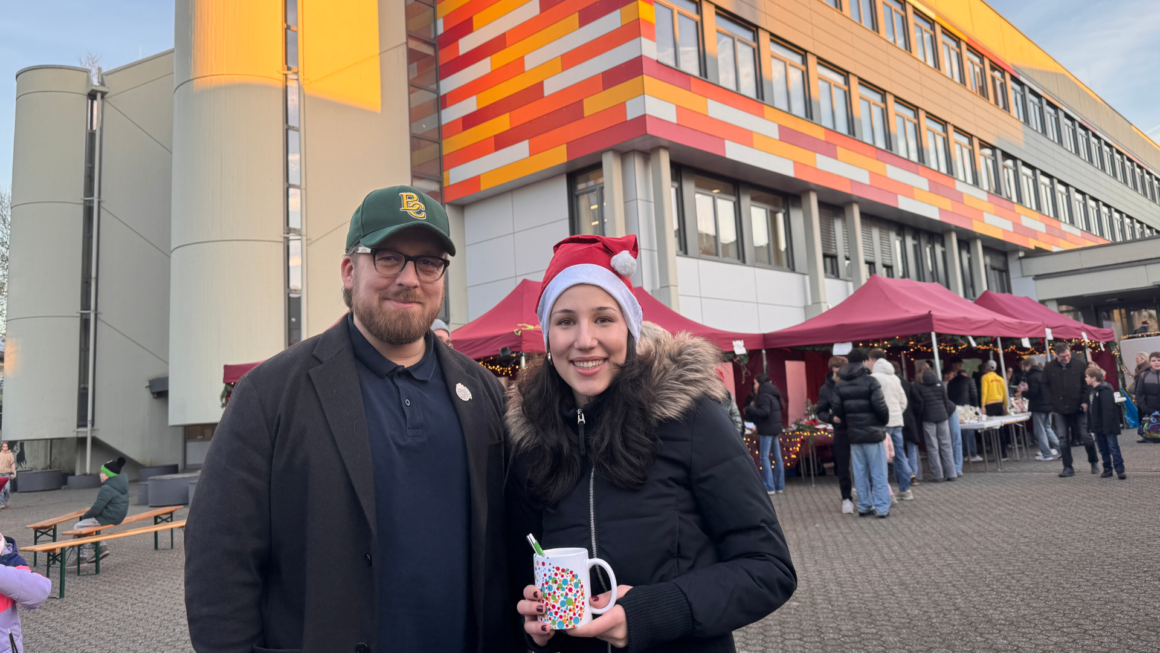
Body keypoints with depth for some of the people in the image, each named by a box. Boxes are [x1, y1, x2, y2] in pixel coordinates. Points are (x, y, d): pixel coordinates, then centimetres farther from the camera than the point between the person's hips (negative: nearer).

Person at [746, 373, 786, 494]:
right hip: (775, 429, 10)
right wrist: (753, 408, 11)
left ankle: (769, 487, -7)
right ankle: (780, 486, 14)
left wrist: (749, 409, -13)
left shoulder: (764, 396, -13)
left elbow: (764, 412, -22)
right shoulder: (771, 395, 17)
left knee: (764, 457, -6)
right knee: (777, 457, 10)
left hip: (767, 430, -10)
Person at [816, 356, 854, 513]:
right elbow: (820, 412, 4)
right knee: (843, 466, 5)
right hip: (841, 431, 0)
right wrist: (831, 418, -15)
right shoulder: (826, 389, 0)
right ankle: (846, 498, 18)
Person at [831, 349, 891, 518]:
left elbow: (838, 412, 0)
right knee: (878, 472, 2)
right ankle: (882, 508, 3)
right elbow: (880, 406, -15)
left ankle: (864, 507, 14)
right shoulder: (870, 381, -11)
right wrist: (885, 421, 2)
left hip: (854, 435, 4)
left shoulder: (839, 385, 4)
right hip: (873, 433, -4)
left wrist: (849, 425, 12)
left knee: (860, 473, 10)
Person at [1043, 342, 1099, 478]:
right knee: (1063, 439, 2)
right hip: (1060, 410, 2)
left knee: (1086, 436, 2)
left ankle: (1094, 462, 25)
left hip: (1078, 407, -1)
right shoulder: (1049, 368, 0)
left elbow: (1087, 384, -1)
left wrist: (1085, 401, -8)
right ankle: (1068, 467, 10)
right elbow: (1046, 387, 7)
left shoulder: (1080, 364, -4)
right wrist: (1053, 403, -1)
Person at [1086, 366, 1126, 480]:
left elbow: (1108, 409, -22)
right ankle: (1107, 469, 21)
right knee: (1103, 449, 13)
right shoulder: (1092, 390, 13)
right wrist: (1091, 426, 17)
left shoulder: (1105, 390, -17)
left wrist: (1107, 426, -24)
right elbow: (1090, 409, 17)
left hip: (1108, 426, -9)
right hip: (1098, 427, 9)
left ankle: (1120, 469, -3)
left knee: (1113, 448, -6)